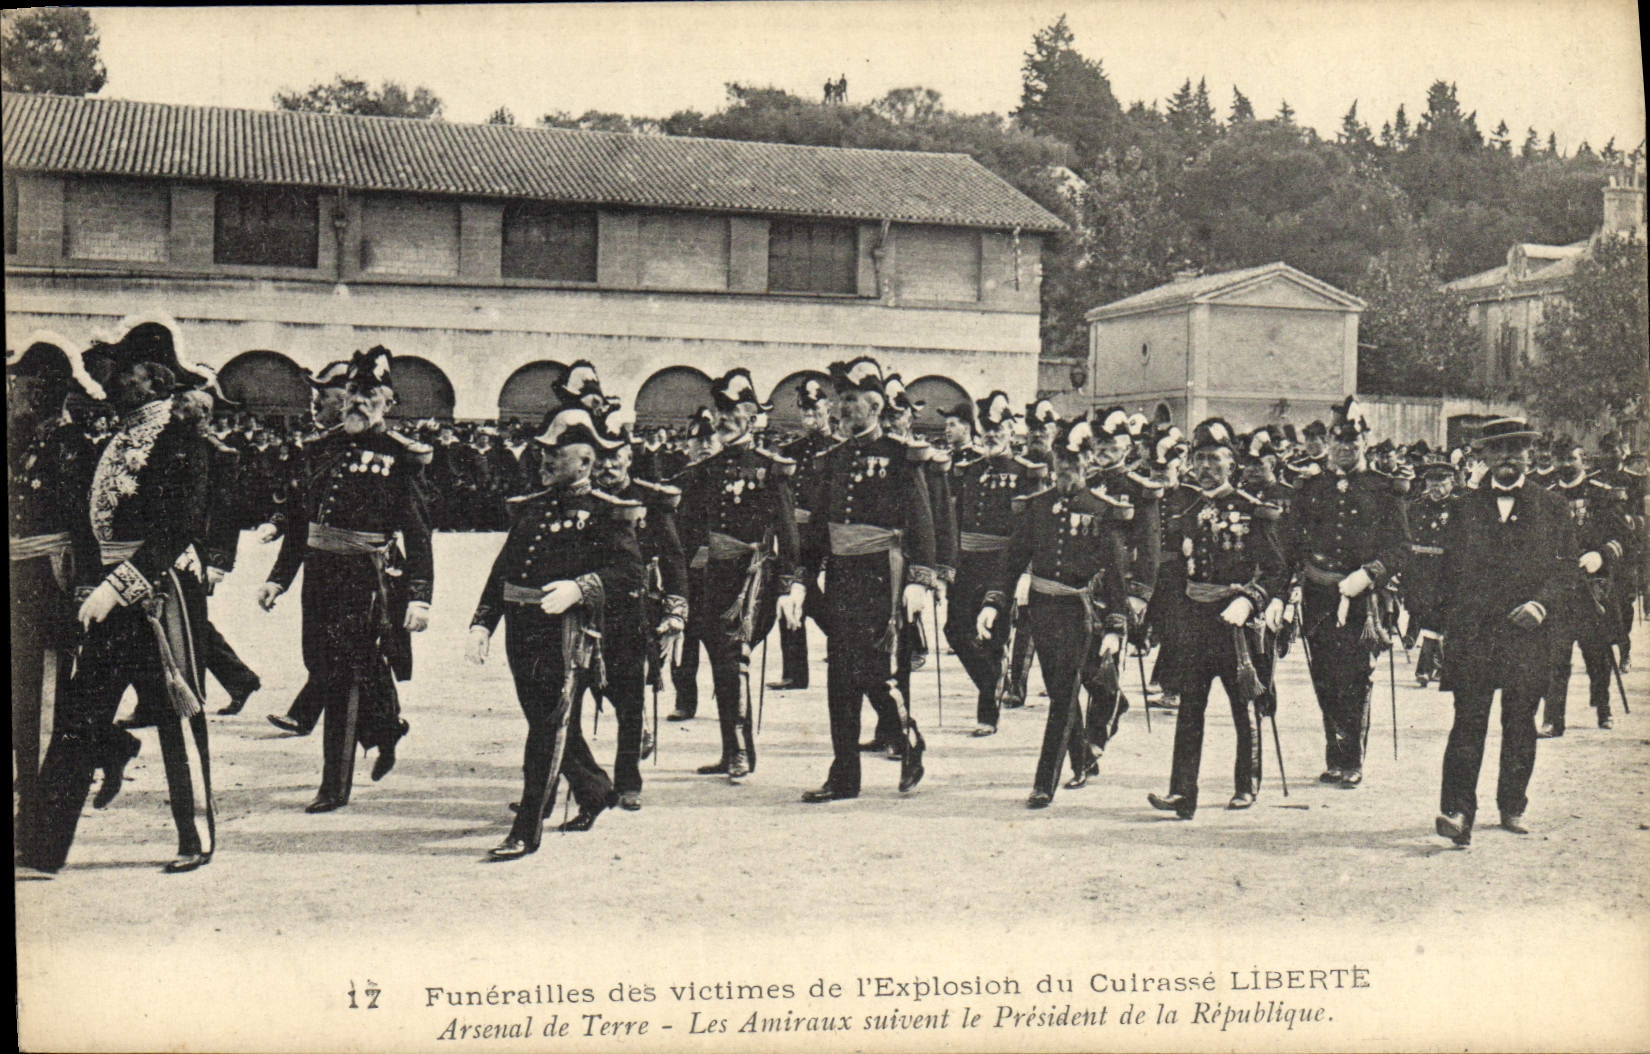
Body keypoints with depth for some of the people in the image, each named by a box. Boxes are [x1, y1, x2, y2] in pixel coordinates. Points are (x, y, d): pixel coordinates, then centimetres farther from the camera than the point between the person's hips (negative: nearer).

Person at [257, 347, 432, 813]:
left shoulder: (399, 458, -5)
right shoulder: (323, 449, 11)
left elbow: (418, 533, -8)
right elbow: (301, 521, 16)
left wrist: (419, 597, -15)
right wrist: (278, 578, 13)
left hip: (368, 578, -6)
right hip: (320, 575, 6)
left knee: (346, 675, -4)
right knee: (322, 667, 14)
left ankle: (335, 785, 4)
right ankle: (386, 732, 38)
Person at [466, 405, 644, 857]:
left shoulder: (604, 512, -2)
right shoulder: (530, 507, 16)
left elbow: (630, 570, -12)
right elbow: (502, 570, 17)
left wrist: (578, 588, -25)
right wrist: (482, 624, 7)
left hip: (567, 631, -7)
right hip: (521, 628, 7)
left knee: (549, 729, -8)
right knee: (549, 724, 17)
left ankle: (527, 832, -5)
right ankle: (595, 793, 39)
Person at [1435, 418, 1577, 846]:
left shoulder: (1551, 507, 10)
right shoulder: (1466, 508, 12)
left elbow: (1566, 566, 6)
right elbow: (1450, 569, 13)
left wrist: (1541, 603, -11)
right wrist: (1451, 626, 6)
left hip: (1527, 633, 1)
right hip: (1472, 632, 0)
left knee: (1520, 722, 7)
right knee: (1468, 719, -9)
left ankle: (1512, 808, 21)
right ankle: (1458, 811, -14)